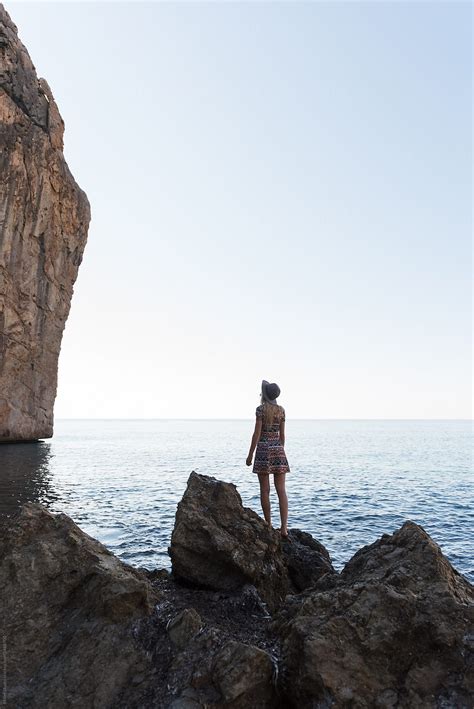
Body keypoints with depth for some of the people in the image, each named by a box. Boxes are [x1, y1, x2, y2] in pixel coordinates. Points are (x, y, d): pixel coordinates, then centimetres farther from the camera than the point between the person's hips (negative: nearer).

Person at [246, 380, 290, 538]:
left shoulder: (261, 409, -6)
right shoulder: (281, 410, 8)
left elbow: (257, 434, -9)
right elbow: (282, 434, 11)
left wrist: (250, 455, -3)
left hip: (263, 449, -4)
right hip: (278, 449, 4)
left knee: (265, 490, 4)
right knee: (281, 490, 2)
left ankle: (269, 526, 9)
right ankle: (284, 527, -2)